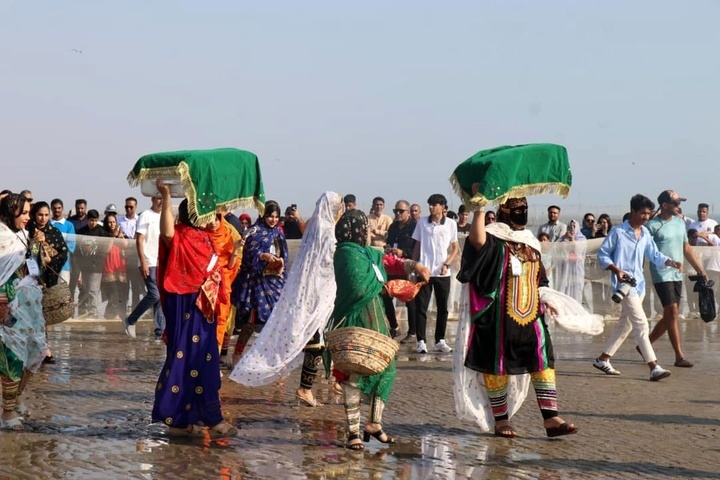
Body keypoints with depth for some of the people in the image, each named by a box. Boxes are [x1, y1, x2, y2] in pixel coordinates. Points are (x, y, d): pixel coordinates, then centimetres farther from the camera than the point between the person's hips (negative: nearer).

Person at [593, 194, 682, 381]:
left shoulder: (645, 234, 12)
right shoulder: (618, 232, -8)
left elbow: (655, 255, 13)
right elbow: (602, 254, -4)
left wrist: (671, 262, -5)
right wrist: (617, 270, -18)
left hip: (638, 284, 8)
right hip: (624, 285, -8)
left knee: (625, 325, 15)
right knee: (641, 325, -14)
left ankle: (603, 359, 27)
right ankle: (654, 368, -17)